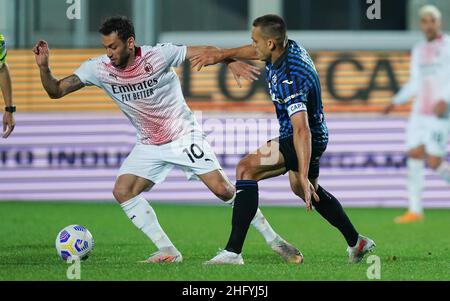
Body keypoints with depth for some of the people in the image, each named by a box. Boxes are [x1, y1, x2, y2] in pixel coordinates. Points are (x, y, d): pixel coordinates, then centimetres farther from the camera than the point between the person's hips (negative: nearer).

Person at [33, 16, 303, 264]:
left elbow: (203, 52, -13)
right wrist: (44, 66, -27)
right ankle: (168, 252, -9)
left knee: (222, 189, -14)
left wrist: (231, 61, -31)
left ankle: (273, 239, 0)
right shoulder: (99, 68, -10)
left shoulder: (158, 55, -19)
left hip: (185, 136, -4)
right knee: (123, 191, -15)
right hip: (149, 146, 4)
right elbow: (55, 90, -8)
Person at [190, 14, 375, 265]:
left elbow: (302, 130, -39)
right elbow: (256, 52, 19)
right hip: (317, 135, 11)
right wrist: (221, 55, 11)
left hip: (308, 139, -11)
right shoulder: (289, 46, -5)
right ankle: (356, 242, 43)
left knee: (246, 168, -21)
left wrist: (303, 177, -43)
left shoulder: (289, 80, -32)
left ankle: (234, 251, -26)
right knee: (305, 190, 32)